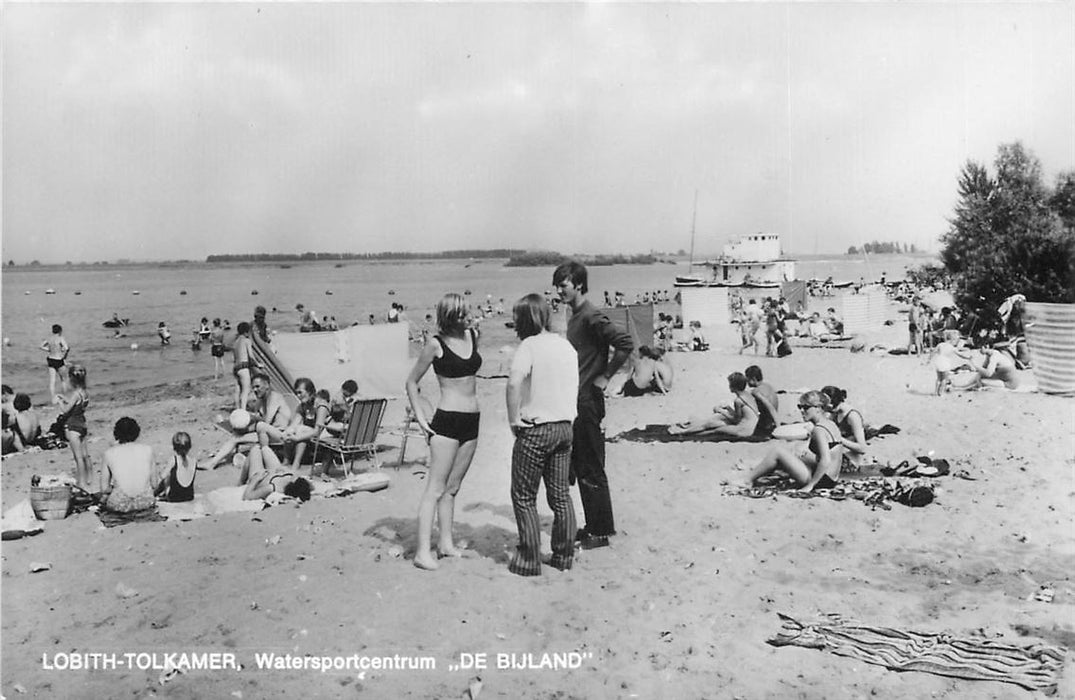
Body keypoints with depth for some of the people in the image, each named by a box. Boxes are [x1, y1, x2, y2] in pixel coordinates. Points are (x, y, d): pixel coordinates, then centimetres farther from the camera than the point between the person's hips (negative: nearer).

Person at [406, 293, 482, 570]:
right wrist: (420, 417, -7)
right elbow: (411, 382, -1)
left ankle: (446, 542, 22)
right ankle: (423, 551, -5)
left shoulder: (472, 336, 8)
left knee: (453, 487, 13)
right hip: (447, 421, -6)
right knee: (436, 487, -6)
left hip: (471, 421, 6)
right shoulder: (436, 345, -8)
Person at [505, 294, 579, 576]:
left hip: (535, 430, -7)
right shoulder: (567, 346, 9)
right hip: (565, 427, 7)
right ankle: (563, 557, 23)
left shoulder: (530, 345, -14)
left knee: (524, 497, 5)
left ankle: (529, 560, 9)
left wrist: (514, 420, -19)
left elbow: (514, 384, -29)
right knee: (560, 496, 15)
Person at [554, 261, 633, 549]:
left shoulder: (592, 317, -16)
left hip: (588, 403, -10)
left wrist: (605, 376, -18)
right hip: (574, 402, 10)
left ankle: (601, 531, 7)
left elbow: (626, 343, -25)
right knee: (580, 468, 15)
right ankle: (592, 526, 24)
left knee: (592, 470, -2)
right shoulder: (574, 317, 13)